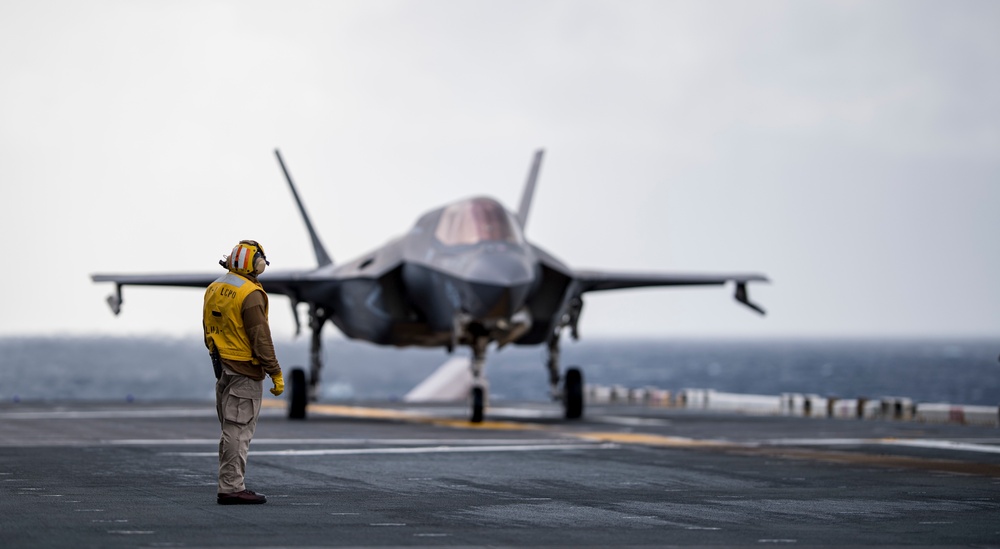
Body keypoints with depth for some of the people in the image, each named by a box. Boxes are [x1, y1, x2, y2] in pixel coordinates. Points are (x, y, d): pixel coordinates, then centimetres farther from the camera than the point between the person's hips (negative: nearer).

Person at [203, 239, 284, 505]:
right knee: (238, 430, -6)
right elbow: (260, 338, -18)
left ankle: (230, 485, 16)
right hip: (244, 371, -9)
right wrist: (275, 373, -14)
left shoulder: (213, 289, 10)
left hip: (222, 367, 9)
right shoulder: (250, 294, -17)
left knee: (232, 428, 14)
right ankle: (231, 488, -6)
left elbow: (209, 330, 17)